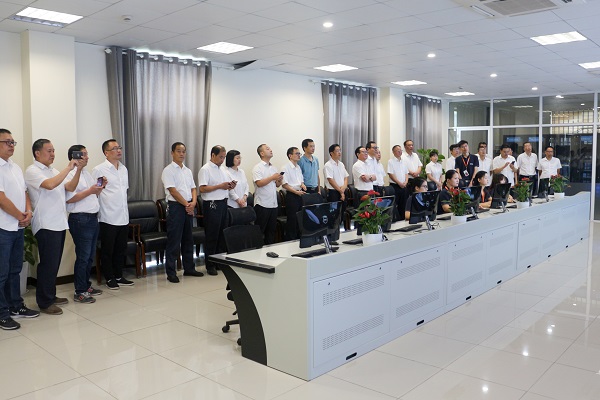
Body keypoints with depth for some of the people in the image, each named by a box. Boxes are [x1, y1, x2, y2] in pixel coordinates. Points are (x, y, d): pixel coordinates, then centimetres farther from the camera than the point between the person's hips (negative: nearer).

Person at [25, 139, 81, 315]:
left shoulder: (53, 171, 18)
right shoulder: (32, 171, -8)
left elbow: (70, 187, 16)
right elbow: (50, 185, -25)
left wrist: (78, 170, 2)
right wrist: (68, 168, -20)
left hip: (59, 223, 8)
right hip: (46, 225, -8)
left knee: (54, 263, 14)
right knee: (48, 264, -4)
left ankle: (51, 296, 24)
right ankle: (44, 303, 5)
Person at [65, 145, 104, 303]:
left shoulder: (87, 173, 17)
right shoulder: (70, 174, -11)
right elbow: (69, 198, -21)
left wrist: (100, 187, 6)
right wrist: (90, 191, -21)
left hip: (93, 218, 9)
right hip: (80, 219, -9)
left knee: (90, 255, 15)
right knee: (83, 257, -3)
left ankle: (86, 285, 27)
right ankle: (79, 292, 6)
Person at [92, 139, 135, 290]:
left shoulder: (124, 169, 13)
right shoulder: (98, 170, -8)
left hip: (123, 217, 7)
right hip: (108, 218, -6)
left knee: (121, 249, 13)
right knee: (107, 251, 5)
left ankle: (119, 277, 24)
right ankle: (110, 279, 16)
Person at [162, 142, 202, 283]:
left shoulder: (188, 171, 15)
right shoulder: (168, 170, -6)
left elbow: (193, 188, 13)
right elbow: (173, 191, -14)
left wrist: (193, 203, -5)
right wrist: (186, 204, -14)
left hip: (189, 207, 7)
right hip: (175, 206, -7)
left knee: (188, 239, 13)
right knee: (174, 241, -4)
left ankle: (189, 268, 22)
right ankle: (171, 272, 2)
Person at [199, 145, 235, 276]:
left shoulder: (222, 170, 17)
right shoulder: (205, 169, -8)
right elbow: (202, 188, -18)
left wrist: (230, 186, 2)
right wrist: (220, 186, -18)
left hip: (223, 203, 8)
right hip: (212, 205, -8)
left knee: (222, 234, 12)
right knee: (212, 236, -2)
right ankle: (210, 265, 7)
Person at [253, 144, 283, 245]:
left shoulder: (274, 168, 15)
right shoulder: (258, 168, -6)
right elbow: (259, 183, -19)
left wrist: (279, 181, -3)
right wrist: (272, 178, -18)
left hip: (273, 204, 7)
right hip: (262, 204, -7)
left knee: (271, 230, 12)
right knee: (259, 231, -1)